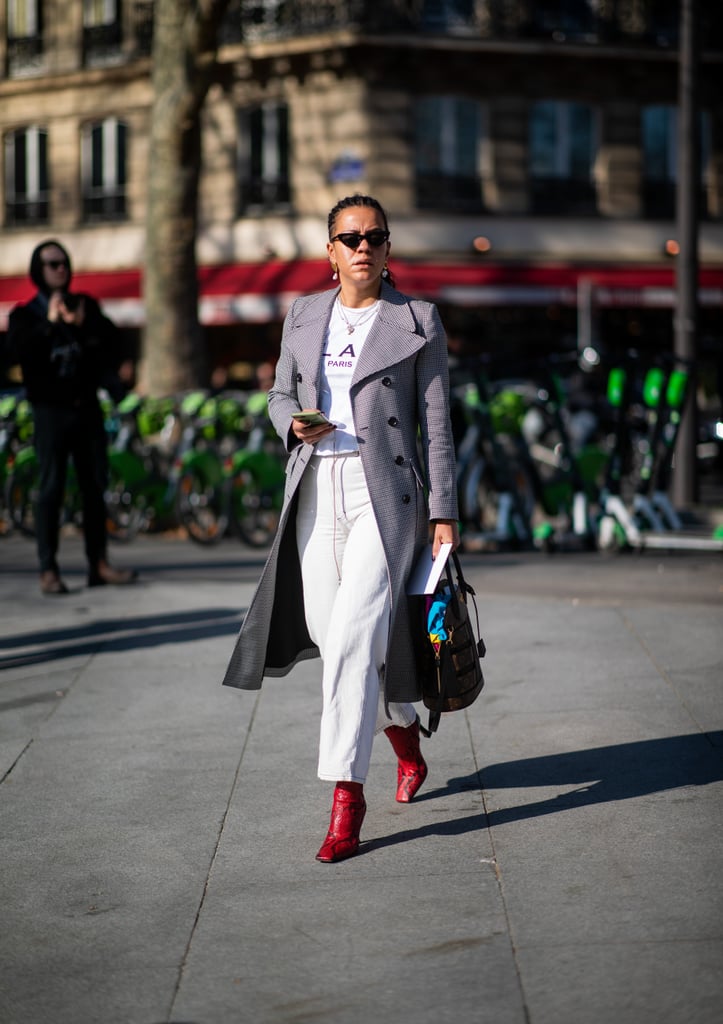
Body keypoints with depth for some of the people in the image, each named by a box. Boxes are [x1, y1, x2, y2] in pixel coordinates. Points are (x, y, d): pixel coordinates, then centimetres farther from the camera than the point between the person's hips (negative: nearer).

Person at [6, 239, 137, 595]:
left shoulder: (85, 306, 13)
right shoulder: (26, 314, 3)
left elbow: (112, 343, 1)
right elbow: (17, 351, -15)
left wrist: (83, 325, -14)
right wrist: (49, 323, -21)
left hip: (87, 407, 4)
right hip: (51, 409, -4)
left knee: (95, 486, 5)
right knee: (51, 489, -7)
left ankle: (99, 563, 11)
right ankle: (48, 570, -7)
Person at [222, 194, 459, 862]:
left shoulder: (417, 322, 2)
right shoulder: (304, 316, 12)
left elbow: (436, 423, 1)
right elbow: (280, 394, 21)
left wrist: (444, 512, -4)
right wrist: (294, 425, -3)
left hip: (384, 494, -5)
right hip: (317, 492, 5)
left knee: (353, 636, -16)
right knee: (329, 634, 10)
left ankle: (347, 795, -13)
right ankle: (402, 727, 38)